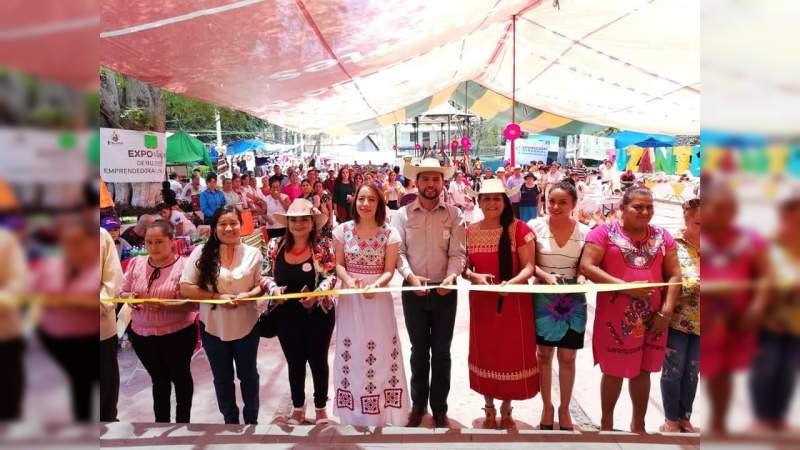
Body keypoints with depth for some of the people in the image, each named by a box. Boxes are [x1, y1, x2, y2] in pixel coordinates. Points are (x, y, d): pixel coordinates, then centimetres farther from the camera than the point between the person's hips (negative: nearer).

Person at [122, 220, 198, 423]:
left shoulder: (184, 266, -15)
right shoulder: (136, 263, 0)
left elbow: (193, 304, -18)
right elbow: (123, 292, 8)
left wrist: (165, 305, -30)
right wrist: (129, 298, -14)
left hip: (178, 333, -4)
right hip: (142, 334, 4)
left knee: (180, 377, 17)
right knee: (159, 379, 21)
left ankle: (183, 420, 37)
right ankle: (161, 421, 39)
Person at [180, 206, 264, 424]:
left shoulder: (253, 253, -5)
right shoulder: (201, 252, -8)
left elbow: (262, 284, 1)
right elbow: (185, 288, -8)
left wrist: (248, 295, -20)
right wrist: (217, 297, -19)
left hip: (246, 325, 0)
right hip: (213, 326, 0)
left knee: (248, 374, 17)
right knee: (222, 378, 17)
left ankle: (251, 418, 38)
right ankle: (230, 418, 38)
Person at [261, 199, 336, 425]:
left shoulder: (323, 245, -10)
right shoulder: (275, 245, -3)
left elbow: (331, 277, -9)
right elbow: (264, 275, 3)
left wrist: (316, 295, -24)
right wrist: (273, 288, -16)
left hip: (318, 313, -2)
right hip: (286, 315, 2)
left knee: (318, 360, 13)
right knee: (295, 362, 18)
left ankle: (321, 407, 35)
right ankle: (298, 407, 38)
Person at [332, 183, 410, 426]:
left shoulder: (389, 233, -6)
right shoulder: (342, 230, -1)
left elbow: (389, 270, -5)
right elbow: (339, 264, 1)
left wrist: (376, 284, -24)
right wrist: (349, 282, -18)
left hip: (378, 296, -1)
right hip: (350, 297, 1)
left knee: (380, 352, 4)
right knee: (352, 351, 9)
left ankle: (380, 411, 21)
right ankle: (353, 414, 25)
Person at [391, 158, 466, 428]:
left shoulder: (454, 215, -2)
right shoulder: (402, 214, -1)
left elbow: (458, 253, -7)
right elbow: (398, 251, -6)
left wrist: (451, 277, -25)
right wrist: (410, 276, -21)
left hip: (444, 291, 0)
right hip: (413, 290, 1)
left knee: (441, 351, 11)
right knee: (419, 350, 15)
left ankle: (439, 408, 28)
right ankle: (418, 404, 32)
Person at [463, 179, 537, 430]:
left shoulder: (519, 229, -8)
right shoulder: (470, 232, 1)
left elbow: (528, 267, -9)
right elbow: (463, 267, 4)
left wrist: (511, 282, -28)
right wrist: (475, 276, -17)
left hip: (514, 301, -2)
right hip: (482, 301, 2)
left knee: (512, 353, 7)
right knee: (485, 353, 11)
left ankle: (506, 410, 28)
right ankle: (489, 409, 30)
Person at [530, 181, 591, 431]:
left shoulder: (584, 232, -2)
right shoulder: (535, 226, -5)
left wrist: (582, 277, -18)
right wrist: (546, 276, -23)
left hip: (574, 300, 1)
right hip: (543, 298, 0)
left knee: (567, 357, 10)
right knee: (543, 354, 11)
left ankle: (564, 409, 29)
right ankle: (547, 406, 30)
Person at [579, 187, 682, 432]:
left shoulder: (662, 236, 8)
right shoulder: (604, 232, -4)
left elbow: (674, 275, 6)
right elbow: (586, 267, -12)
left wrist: (666, 311, -5)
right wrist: (626, 287, -18)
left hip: (653, 317, 4)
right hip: (616, 316, -3)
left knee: (643, 370, 14)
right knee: (614, 371, 8)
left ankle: (639, 423, 32)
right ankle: (606, 421, 28)